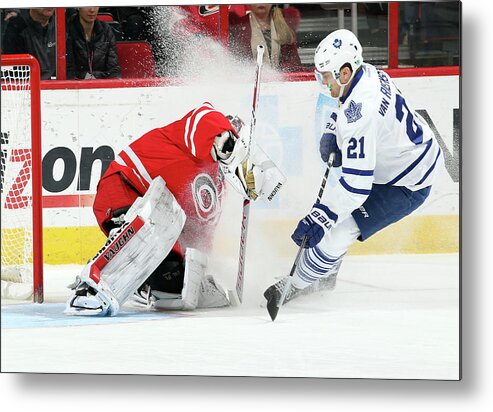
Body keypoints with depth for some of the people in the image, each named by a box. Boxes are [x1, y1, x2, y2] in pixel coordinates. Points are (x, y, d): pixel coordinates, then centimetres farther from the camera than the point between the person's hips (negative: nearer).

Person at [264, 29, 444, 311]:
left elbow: (356, 184, -37)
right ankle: (325, 276, 39)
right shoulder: (368, 73, -8)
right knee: (335, 214, 20)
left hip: (406, 186, -10)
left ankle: (297, 286, 8)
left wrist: (318, 218, -35)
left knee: (339, 232, -10)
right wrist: (331, 134, 3)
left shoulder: (361, 113, -36)